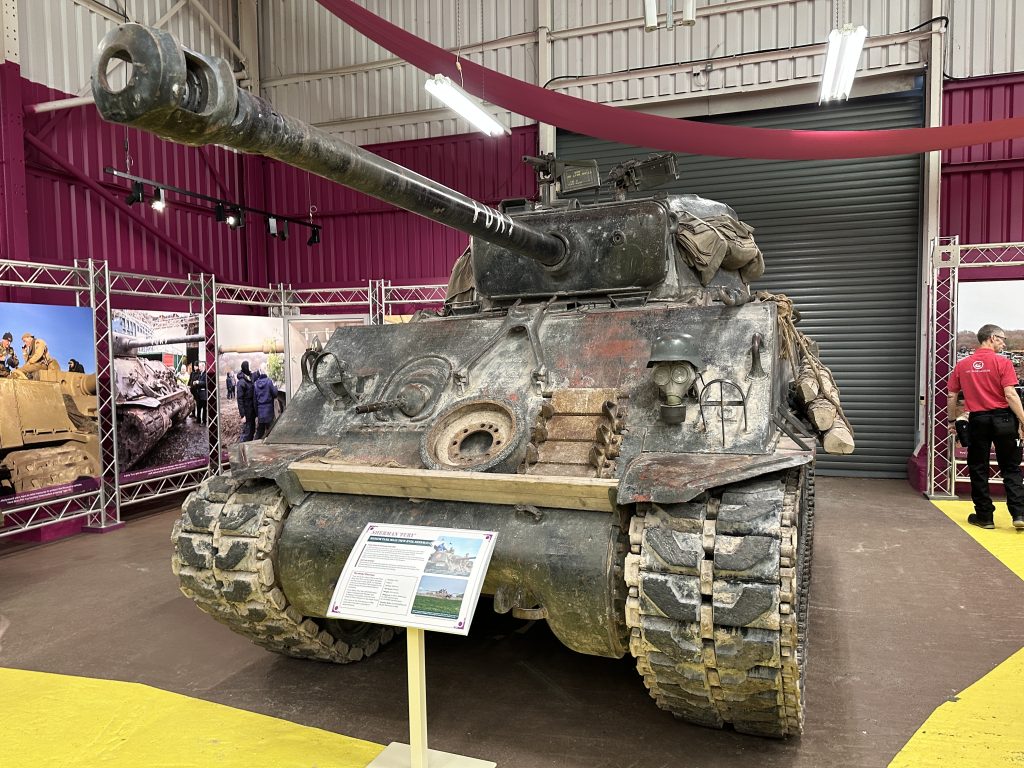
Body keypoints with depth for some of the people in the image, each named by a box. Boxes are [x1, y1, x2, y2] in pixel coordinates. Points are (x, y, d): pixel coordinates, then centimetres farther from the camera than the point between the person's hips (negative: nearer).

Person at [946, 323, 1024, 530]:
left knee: (978, 469, 9)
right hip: (1002, 418, -2)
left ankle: (984, 516, 12)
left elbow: (951, 396, 5)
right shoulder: (1002, 363, -7)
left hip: (977, 420, 2)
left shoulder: (962, 365, 4)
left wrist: (952, 421, 15)